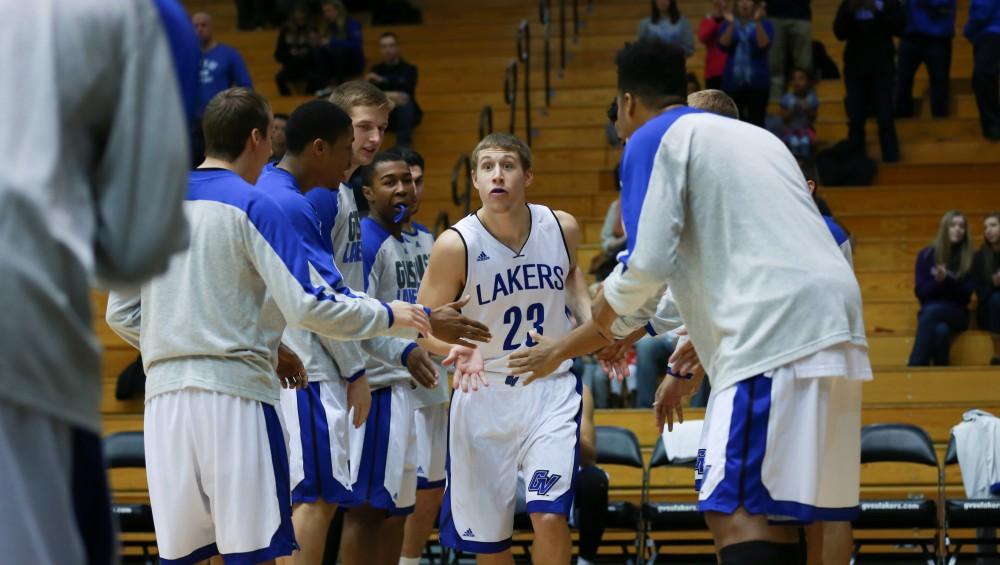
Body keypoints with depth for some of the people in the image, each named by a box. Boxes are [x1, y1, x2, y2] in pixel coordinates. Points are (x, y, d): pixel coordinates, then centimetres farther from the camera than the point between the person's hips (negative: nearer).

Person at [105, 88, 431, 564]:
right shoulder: (254, 207, -5)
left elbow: (121, 316, 17)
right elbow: (308, 306, -11)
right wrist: (387, 315, 5)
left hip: (165, 396, 6)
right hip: (233, 396, -6)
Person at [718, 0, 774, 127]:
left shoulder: (765, 25, 2)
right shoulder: (728, 24, 8)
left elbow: (764, 45, -15)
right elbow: (723, 45, -8)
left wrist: (758, 23, -23)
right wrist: (731, 24, -18)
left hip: (757, 82, -2)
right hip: (733, 82, 2)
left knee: (756, 123, -3)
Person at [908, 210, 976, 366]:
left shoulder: (969, 257, 2)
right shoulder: (926, 255, 5)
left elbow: (967, 292, -4)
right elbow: (920, 291, 2)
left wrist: (947, 280, -21)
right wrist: (937, 281, -17)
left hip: (957, 314, -1)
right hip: (930, 311, 1)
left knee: (932, 312, -36)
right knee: (940, 330, -37)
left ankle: (914, 370, -42)